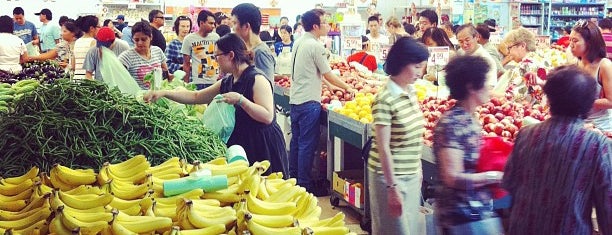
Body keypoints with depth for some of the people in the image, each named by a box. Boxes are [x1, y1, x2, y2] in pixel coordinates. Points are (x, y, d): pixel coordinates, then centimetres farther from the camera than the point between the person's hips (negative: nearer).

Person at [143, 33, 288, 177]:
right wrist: (164, 93, 10)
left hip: (263, 147, -8)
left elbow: (267, 117, -21)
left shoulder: (257, 79, -13)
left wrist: (240, 100, -28)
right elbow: (195, 97, 17)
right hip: (239, 144, 8)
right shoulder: (226, 83, 12)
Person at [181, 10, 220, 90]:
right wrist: (186, 83, 2)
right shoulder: (189, 39, -1)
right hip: (197, 83, -2)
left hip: (215, 82, 2)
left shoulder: (216, 37, 4)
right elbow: (186, 64, 4)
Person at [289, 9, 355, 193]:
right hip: (309, 101, -9)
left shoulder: (298, 42, 11)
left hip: (295, 98, 9)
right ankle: (305, 184, 1)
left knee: (296, 141, 16)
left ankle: (293, 177, 25)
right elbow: (328, 75, -11)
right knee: (307, 144, -3)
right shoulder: (316, 46, -15)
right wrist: (347, 88, 1)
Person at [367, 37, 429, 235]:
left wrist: (418, 168, 17)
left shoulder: (411, 92, 5)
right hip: (391, 175, -8)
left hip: (412, 175, 8)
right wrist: (392, 188, -18)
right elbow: (383, 147, -19)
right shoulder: (385, 100, -19)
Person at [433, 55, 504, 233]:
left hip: (480, 210, 9)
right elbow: (453, 178, -24)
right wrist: (495, 176, -16)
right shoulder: (451, 124, -20)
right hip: (462, 214, -9)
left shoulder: (471, 120, 8)